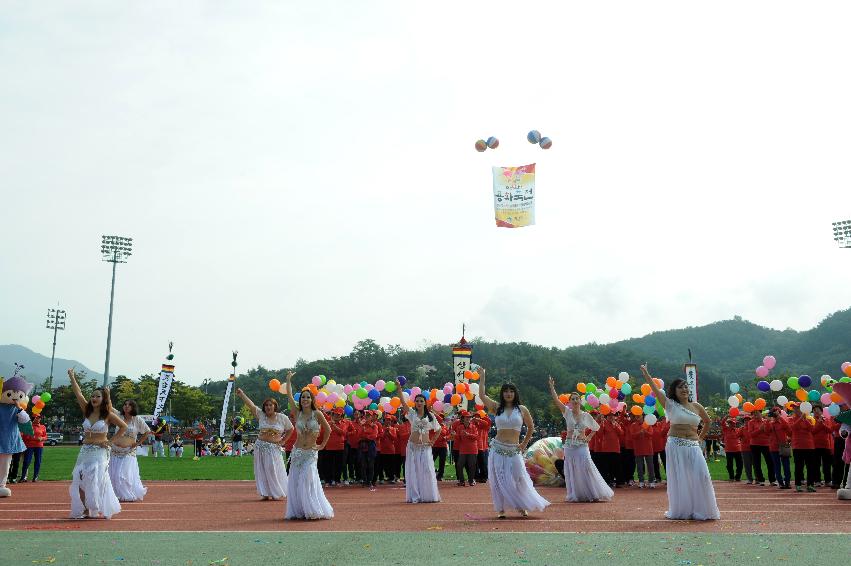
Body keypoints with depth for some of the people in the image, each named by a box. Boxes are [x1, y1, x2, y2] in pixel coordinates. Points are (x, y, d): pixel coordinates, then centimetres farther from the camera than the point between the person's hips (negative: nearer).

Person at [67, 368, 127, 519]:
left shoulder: (108, 415, -5)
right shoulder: (87, 411, 5)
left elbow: (123, 427, 0)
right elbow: (78, 394, -2)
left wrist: (111, 441, -4)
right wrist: (72, 377, -8)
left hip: (99, 452, -4)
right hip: (85, 450, 4)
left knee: (96, 481, -6)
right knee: (80, 481, -2)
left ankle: (96, 510, 4)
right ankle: (85, 510, 6)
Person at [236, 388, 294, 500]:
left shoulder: (282, 417, -1)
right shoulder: (261, 415, 1)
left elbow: (290, 429, 10)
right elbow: (250, 405, -5)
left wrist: (283, 440, 5)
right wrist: (241, 394, -11)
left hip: (274, 448, -2)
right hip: (261, 446, 2)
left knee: (273, 470, -2)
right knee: (262, 471, 3)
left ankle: (277, 493, 11)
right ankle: (265, 493, 10)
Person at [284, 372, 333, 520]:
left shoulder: (317, 413, -6)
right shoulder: (297, 413, 2)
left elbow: (328, 430, 1)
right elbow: (289, 396, -2)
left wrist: (322, 445, 4)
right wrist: (288, 380, 0)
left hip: (311, 452, -3)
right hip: (298, 451, 3)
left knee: (308, 481, -11)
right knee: (296, 482, 1)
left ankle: (313, 510, 0)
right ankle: (298, 511, 9)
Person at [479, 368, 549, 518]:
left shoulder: (522, 409, 4)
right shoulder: (497, 408, 4)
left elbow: (531, 427, 15)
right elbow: (482, 395, -4)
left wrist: (524, 443, 9)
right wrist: (482, 377, -1)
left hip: (514, 450, 0)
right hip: (498, 449, 0)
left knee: (518, 480, -2)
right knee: (498, 480, 1)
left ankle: (522, 507, 16)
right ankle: (501, 509, 11)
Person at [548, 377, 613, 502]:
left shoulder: (586, 415, 3)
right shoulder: (567, 412, 0)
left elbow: (596, 427, 17)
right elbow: (556, 400, -12)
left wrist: (588, 437, 5)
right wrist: (552, 387, -22)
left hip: (582, 446, 0)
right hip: (569, 446, 0)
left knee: (587, 470, -5)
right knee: (572, 471, 3)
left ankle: (594, 494, 5)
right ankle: (575, 495, 12)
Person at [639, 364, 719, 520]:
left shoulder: (696, 406, 9)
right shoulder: (670, 405, 0)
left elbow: (707, 421, 26)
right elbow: (655, 389, -8)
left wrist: (700, 437, 20)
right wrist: (645, 372, -12)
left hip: (693, 446, 3)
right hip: (675, 446, -3)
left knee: (700, 476, -4)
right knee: (679, 478, 2)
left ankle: (701, 510, 8)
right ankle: (681, 511, 14)